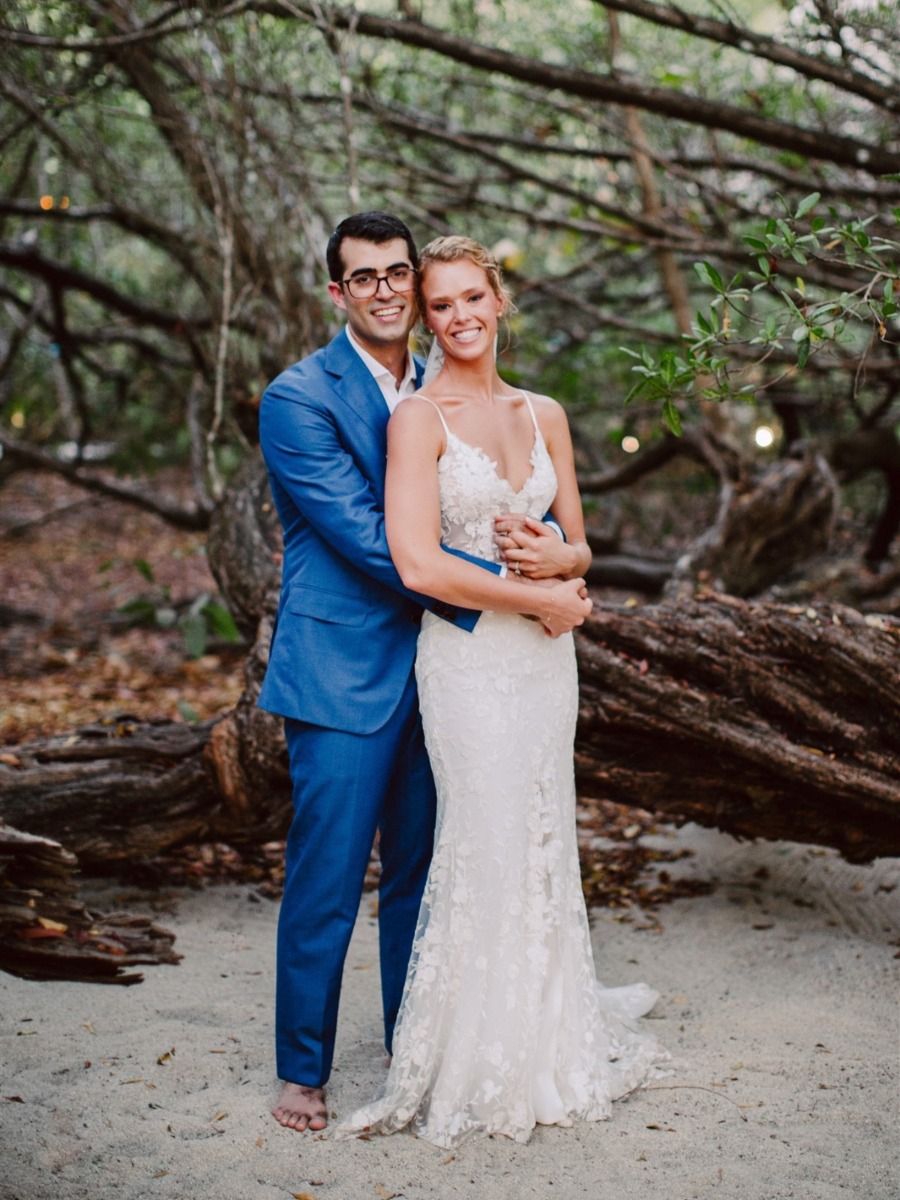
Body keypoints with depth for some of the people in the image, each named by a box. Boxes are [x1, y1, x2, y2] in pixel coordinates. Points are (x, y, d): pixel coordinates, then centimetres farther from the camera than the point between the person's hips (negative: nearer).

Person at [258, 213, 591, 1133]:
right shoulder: (297, 400, -11)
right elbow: (375, 546, -18)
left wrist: (541, 543, -10)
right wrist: (527, 596, -20)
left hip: (433, 669, 6)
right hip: (343, 675, -6)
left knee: (421, 876, 15)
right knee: (325, 884, 0)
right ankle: (302, 1072, 19)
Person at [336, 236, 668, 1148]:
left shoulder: (543, 415, 11)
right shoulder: (418, 418, -8)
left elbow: (579, 544, 14)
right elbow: (418, 566, -17)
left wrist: (550, 556, -9)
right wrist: (530, 589, -12)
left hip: (545, 656, 6)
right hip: (466, 656, -5)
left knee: (545, 843, 13)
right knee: (488, 849, 0)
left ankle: (546, 1034, 30)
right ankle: (477, 1064, 17)